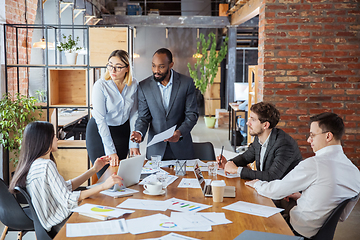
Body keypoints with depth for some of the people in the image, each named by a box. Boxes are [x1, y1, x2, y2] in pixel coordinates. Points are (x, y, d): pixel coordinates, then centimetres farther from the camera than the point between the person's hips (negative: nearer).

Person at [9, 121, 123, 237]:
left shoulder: (36, 163, 8)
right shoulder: (46, 165, -23)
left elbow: (67, 186, 12)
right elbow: (67, 200, -25)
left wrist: (94, 169, 11)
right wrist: (103, 186, -25)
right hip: (59, 226, -9)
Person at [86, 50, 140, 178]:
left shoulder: (133, 84, -9)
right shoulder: (100, 86, -21)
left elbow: (134, 115, 0)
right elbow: (100, 120, -21)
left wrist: (134, 144, -4)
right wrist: (111, 152, -23)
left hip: (122, 131, 4)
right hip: (99, 132, -3)